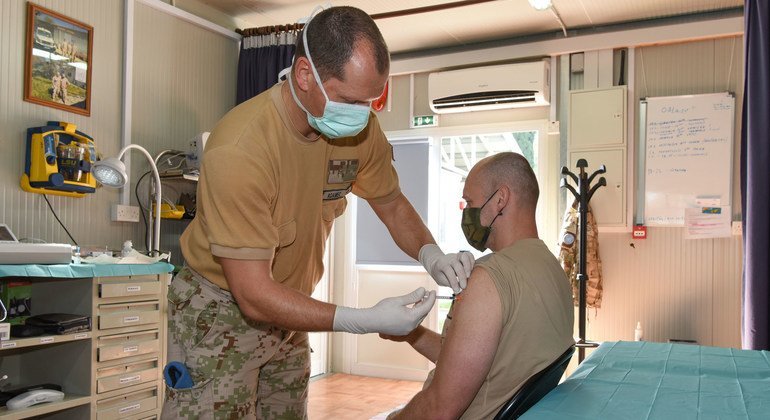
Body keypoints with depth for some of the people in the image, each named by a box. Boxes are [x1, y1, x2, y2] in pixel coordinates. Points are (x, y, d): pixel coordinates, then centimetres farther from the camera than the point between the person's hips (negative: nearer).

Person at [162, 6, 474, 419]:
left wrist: (432, 256, -15)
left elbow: (392, 204, 5)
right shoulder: (238, 149, -33)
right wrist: (366, 320, -34)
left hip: (289, 308, 6)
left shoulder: (361, 128, -14)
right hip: (220, 310, -6)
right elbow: (253, 295, -30)